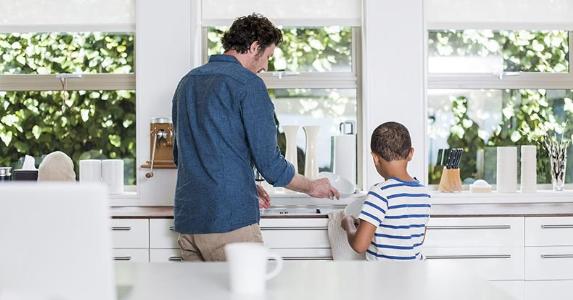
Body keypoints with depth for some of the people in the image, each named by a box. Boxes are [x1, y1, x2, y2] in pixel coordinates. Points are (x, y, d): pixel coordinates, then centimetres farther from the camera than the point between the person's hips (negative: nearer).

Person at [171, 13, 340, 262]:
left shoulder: (187, 82, 15)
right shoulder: (248, 84, -9)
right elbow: (270, 163, -10)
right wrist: (312, 187, 8)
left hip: (187, 220, 8)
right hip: (230, 221, -7)